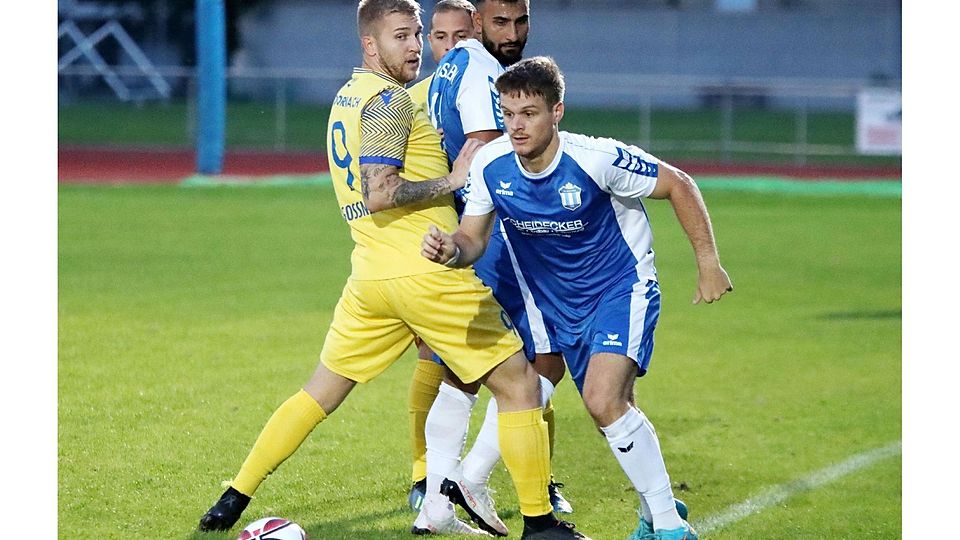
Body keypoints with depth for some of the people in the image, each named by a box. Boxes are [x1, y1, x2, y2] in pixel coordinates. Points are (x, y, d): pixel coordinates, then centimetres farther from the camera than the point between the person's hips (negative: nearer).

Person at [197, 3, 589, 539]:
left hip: (370, 271, 8)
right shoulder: (390, 100, -13)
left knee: (319, 393, 16)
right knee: (520, 385, 2)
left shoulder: (348, 96, 15)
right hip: (429, 274, -8)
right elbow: (379, 194, -21)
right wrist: (451, 179, -15)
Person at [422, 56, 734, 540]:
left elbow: (678, 186, -14)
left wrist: (708, 263, -12)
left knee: (604, 401, -24)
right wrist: (450, 249, -32)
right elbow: (473, 238, -7)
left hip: (623, 287, -6)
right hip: (559, 304, 6)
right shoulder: (490, 165, -15)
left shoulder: (596, 159, -27)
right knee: (615, 412, 15)